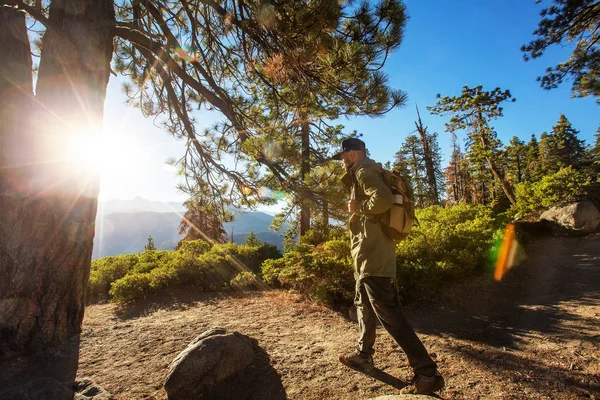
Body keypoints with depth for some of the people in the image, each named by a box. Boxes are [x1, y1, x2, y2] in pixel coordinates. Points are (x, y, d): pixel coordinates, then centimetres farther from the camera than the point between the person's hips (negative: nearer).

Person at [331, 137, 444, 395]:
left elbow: (384, 199, -30)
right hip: (371, 256, 11)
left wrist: (357, 207, -16)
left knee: (389, 315, -5)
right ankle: (363, 356, 37)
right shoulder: (368, 173, 19)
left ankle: (427, 373, 5)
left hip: (373, 258, -11)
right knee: (364, 306, 22)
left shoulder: (364, 172, -12)